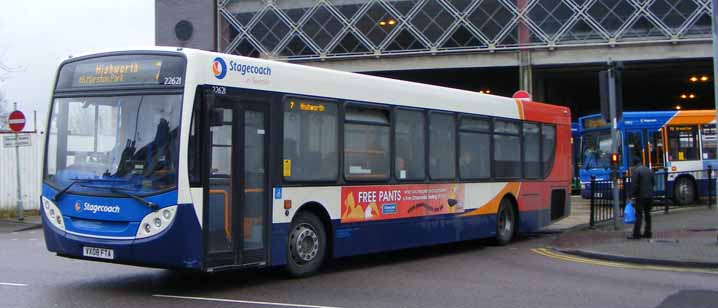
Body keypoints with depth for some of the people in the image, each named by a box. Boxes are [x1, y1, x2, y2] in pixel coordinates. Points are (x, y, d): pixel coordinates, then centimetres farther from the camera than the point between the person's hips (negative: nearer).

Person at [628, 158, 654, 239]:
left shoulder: (635, 170, -10)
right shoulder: (649, 170, 13)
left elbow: (634, 185, -15)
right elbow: (652, 183, 18)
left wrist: (632, 196, -10)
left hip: (640, 196, -7)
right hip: (649, 196, 7)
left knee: (639, 215, -8)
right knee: (647, 214, 13)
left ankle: (636, 234, -10)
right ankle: (648, 233, 16)